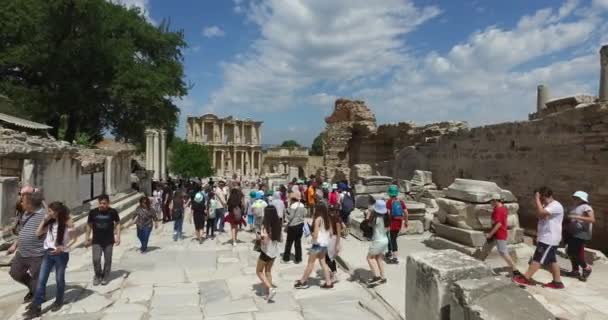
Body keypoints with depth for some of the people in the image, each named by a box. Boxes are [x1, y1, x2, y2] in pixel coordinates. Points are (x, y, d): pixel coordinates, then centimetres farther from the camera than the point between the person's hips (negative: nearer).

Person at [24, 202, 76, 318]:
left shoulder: (67, 222, -11)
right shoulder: (50, 222, 5)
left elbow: (73, 239, -8)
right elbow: (38, 233, 2)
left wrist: (63, 247, -22)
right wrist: (44, 220, -6)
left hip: (61, 255, -5)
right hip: (48, 253, 5)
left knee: (59, 279, 10)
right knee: (41, 280, 1)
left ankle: (58, 301, 30)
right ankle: (36, 307, 6)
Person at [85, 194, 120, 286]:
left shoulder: (113, 212, -7)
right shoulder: (93, 212, -4)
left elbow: (118, 223, 2)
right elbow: (89, 225, 8)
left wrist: (118, 236, -5)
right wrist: (87, 238, 7)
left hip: (109, 241, -1)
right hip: (96, 241, 1)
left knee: (107, 260, 8)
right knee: (96, 259, -3)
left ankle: (105, 277, 25)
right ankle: (97, 275, 22)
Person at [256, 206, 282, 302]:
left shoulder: (265, 225, -20)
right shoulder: (278, 224, -1)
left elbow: (264, 240, -25)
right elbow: (280, 238, 5)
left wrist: (259, 239, -7)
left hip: (266, 251, -6)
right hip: (275, 251, 6)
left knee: (259, 271, 13)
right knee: (268, 271, 21)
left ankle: (270, 289, -2)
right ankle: (268, 293, 23)